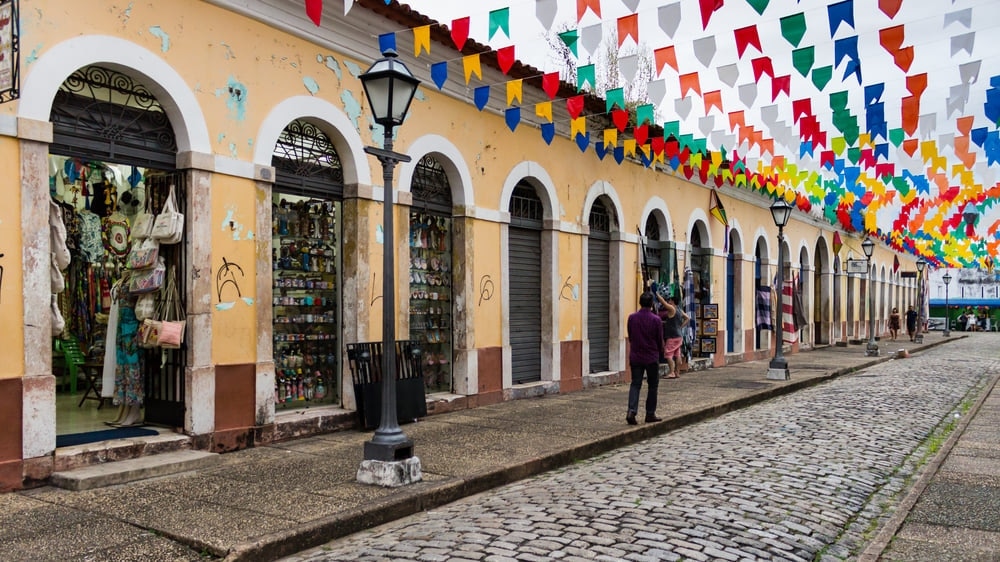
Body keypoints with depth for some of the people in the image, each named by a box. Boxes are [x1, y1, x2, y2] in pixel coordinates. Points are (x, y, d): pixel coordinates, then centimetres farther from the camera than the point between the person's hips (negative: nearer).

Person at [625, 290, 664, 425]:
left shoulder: (632, 317, -2)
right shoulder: (656, 319, -11)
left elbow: (630, 337, 7)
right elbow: (660, 341, -3)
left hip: (635, 357, 3)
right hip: (651, 357, -2)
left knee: (635, 384, 6)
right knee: (653, 386, 11)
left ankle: (632, 411, -11)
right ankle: (650, 414, 16)